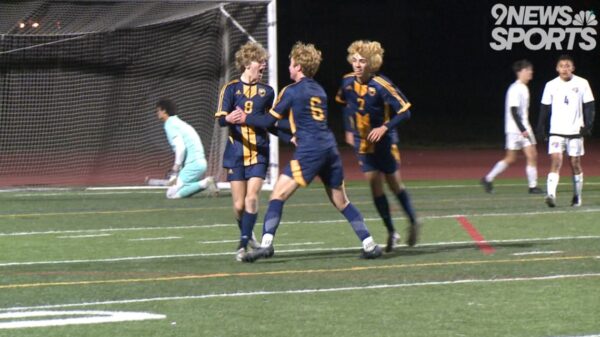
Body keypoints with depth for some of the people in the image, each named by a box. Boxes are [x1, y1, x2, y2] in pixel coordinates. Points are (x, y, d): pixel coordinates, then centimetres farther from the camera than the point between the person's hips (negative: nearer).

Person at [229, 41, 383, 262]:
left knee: (278, 194, -6)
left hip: (309, 151, -7)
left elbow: (269, 121, -1)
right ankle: (369, 245, 8)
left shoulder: (291, 91, -1)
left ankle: (266, 243, -19)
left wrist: (245, 119, 12)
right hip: (330, 148, 7)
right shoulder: (319, 91, 19)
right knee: (341, 201, 14)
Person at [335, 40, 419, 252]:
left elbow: (404, 111, -20)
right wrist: (351, 128, 13)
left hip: (384, 142, -4)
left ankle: (413, 222, 27)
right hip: (363, 143, 4)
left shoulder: (381, 85, -23)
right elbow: (343, 102, 16)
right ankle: (391, 232, 9)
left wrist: (385, 128, -29)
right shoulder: (348, 82, -6)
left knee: (394, 184, 7)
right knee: (374, 185, 1)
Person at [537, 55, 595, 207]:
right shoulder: (551, 85, 3)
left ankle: (577, 196, 20)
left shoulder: (582, 84, 0)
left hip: (576, 131, 0)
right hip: (556, 132, 0)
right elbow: (545, 108, 8)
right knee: (556, 161, -14)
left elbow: (589, 106, 3)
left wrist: (588, 125, -8)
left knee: (575, 163, 6)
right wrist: (541, 127, 2)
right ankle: (551, 195, -23)